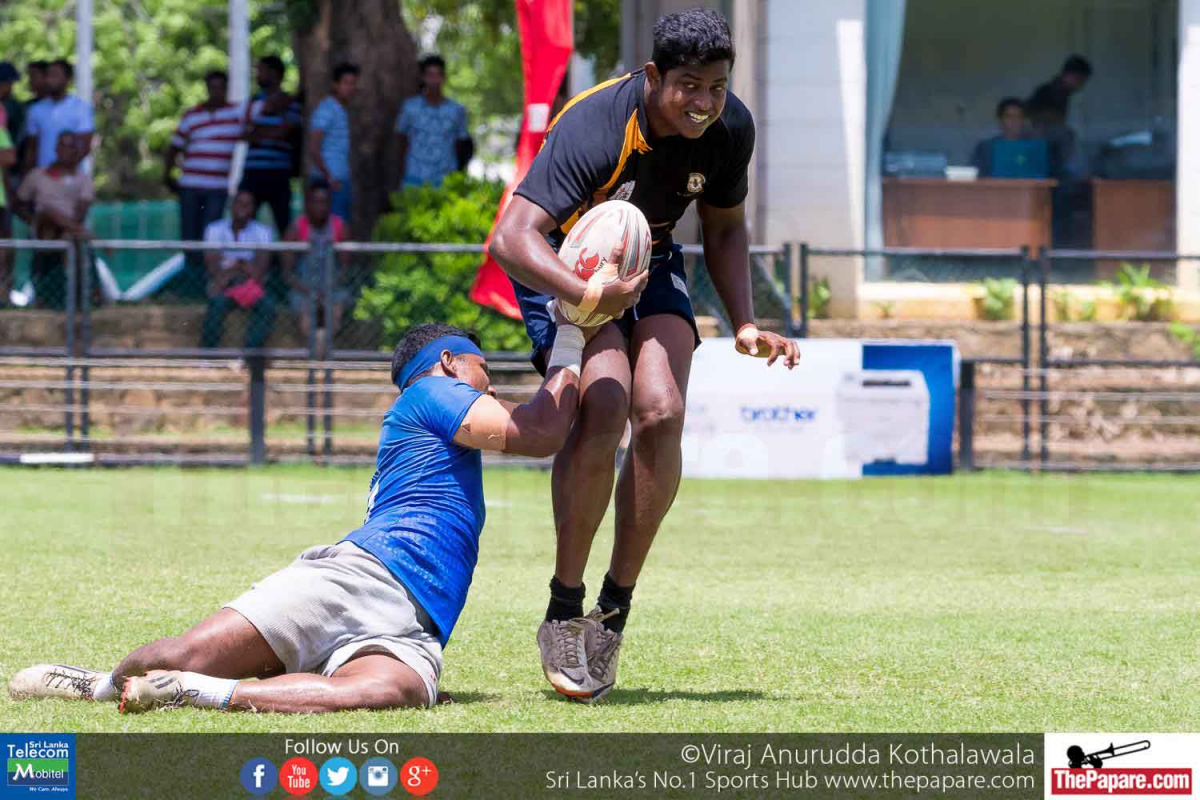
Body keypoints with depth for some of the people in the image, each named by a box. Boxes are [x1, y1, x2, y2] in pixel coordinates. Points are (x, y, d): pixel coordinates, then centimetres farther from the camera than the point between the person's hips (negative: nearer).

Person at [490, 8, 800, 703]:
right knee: (604, 409, -28)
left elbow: (725, 229, 6)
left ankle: (615, 610, -5)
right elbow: (511, 237, -42)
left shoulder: (730, 128, -14)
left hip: (651, 266, 5)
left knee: (661, 413, -19)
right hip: (565, 265, -5)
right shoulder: (594, 128, -32)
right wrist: (587, 294, -59)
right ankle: (564, 612, -14)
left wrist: (745, 325, -7)